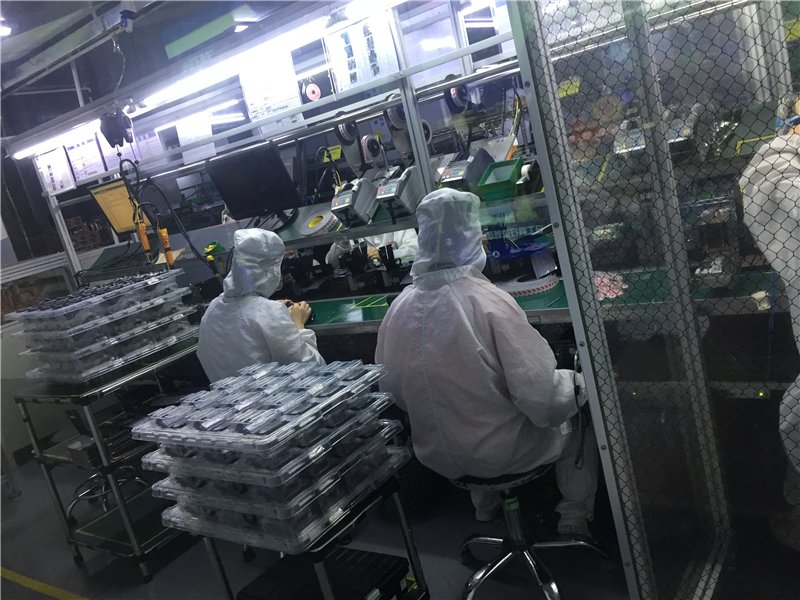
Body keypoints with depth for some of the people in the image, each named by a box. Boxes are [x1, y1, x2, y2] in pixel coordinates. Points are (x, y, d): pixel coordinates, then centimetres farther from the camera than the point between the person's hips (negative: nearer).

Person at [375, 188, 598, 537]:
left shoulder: (397, 310, -11)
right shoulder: (488, 301, -26)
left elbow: (388, 391, 1)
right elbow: (539, 398, -26)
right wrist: (574, 382, -5)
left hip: (435, 456, 5)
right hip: (504, 454, -5)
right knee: (579, 409, 21)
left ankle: (485, 506, 43)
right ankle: (575, 515, 29)